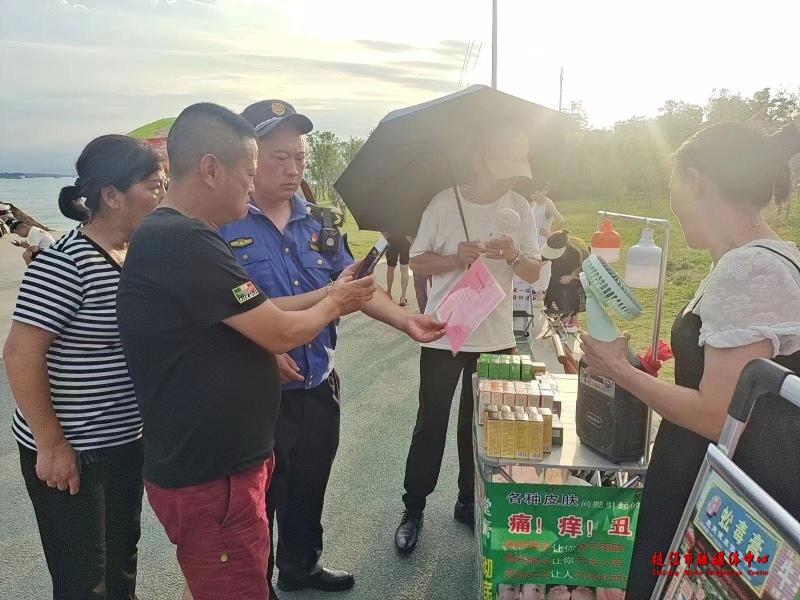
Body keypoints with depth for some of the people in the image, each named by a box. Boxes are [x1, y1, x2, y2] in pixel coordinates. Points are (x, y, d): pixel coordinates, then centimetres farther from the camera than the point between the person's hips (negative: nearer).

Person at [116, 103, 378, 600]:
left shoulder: (176, 237, 9)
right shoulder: (182, 242, -25)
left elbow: (256, 316, 12)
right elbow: (280, 332, -20)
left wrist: (329, 294, 8)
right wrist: (333, 305, -2)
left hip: (220, 462, 10)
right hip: (208, 480, -10)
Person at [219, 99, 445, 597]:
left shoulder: (317, 221, 6)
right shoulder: (222, 224, -12)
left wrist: (406, 321, -9)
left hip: (319, 387, 6)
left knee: (310, 490, 24)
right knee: (257, 502, 13)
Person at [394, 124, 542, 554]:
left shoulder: (520, 208, 3)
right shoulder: (445, 204, -6)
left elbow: (534, 273, 4)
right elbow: (418, 262, -3)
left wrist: (514, 257, -17)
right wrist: (458, 258, -20)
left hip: (496, 337, 3)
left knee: (479, 425, 14)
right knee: (431, 425, 6)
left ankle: (469, 503, 32)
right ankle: (413, 509, 20)